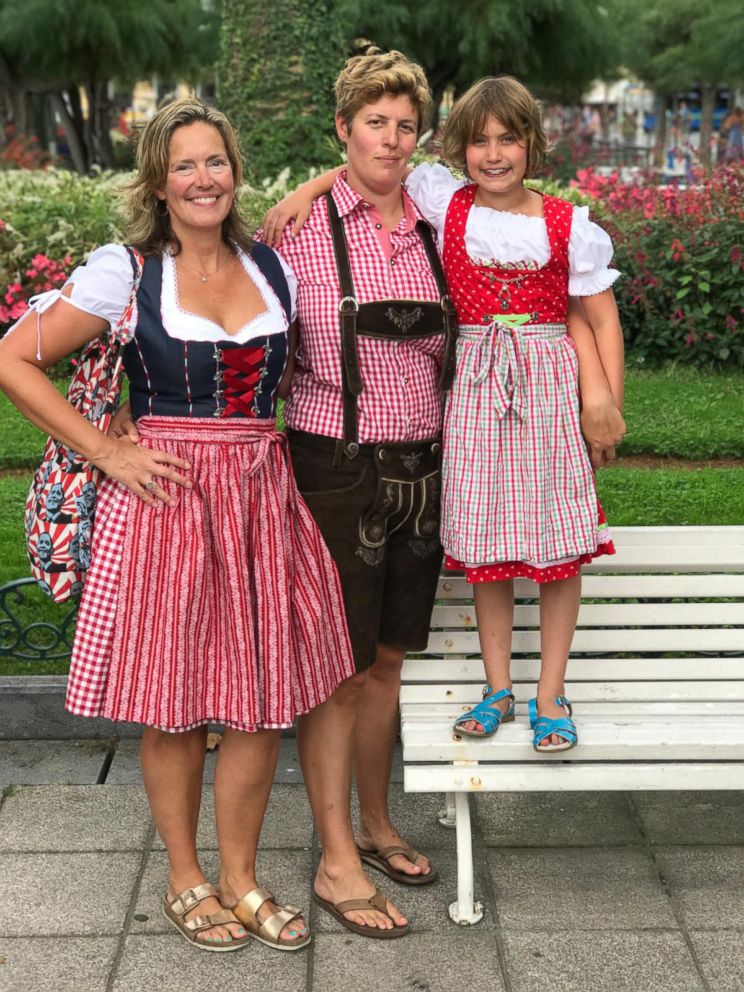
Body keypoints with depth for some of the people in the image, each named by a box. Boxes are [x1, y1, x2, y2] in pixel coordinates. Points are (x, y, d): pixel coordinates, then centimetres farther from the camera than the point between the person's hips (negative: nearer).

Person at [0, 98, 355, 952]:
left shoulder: (271, 267, 10)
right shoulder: (125, 271, -3)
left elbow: (292, 374, 24)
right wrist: (106, 451, -8)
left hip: (262, 495, 4)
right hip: (164, 497, -4)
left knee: (263, 701, 6)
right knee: (174, 703, 6)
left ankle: (239, 880, 26)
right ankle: (185, 881, 26)